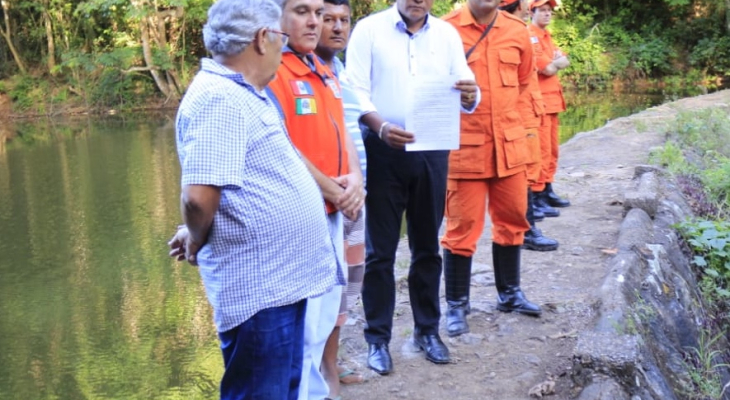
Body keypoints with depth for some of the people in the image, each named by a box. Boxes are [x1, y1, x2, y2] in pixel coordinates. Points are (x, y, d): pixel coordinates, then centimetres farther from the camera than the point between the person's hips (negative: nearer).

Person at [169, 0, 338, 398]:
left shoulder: (241, 94, 14)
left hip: (282, 279, 10)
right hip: (258, 288, -10)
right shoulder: (221, 99, -19)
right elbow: (199, 196, -25)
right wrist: (197, 244, -7)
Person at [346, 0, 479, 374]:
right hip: (383, 150, -3)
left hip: (432, 151, 3)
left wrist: (469, 96, -21)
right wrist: (380, 125, -26)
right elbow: (355, 91, -9)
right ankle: (378, 337, 14)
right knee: (380, 249, 3)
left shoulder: (447, 34, 7)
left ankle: (427, 329, 26)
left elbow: (465, 88, 3)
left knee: (427, 246, 13)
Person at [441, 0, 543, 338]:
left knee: (512, 219, 14)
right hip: (464, 145, -5)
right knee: (462, 226, 0)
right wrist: (456, 110, -2)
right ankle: (457, 304, 14)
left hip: (509, 143, 5)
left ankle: (509, 293, 32)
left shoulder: (517, 31, 4)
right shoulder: (447, 29, -9)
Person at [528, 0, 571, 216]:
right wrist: (556, 62, 1)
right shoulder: (530, 36, -11)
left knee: (552, 149, 14)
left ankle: (547, 190, 22)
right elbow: (548, 69, -18)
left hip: (551, 100, 10)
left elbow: (564, 61, 10)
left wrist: (555, 61, -8)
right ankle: (536, 197, -11)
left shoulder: (546, 36, 21)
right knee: (541, 150, -12)